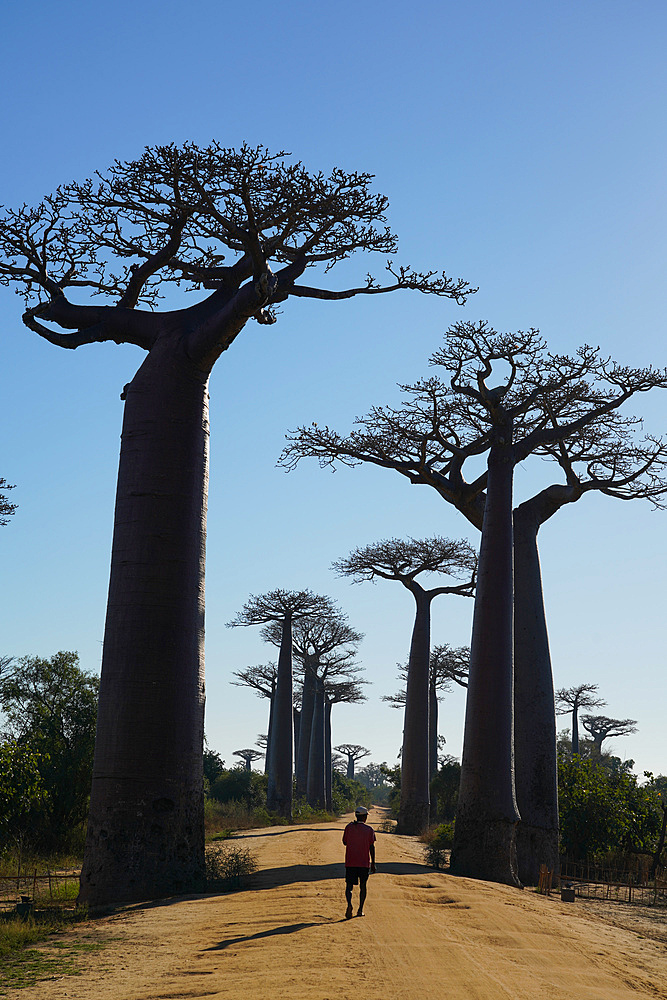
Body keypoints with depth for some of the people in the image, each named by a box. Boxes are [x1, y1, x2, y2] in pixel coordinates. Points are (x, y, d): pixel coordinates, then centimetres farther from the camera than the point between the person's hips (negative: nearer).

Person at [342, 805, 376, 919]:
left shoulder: (349, 827, 0)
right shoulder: (369, 830, -3)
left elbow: (345, 842, 11)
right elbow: (372, 848, -3)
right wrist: (373, 864, 2)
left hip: (350, 863, 0)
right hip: (364, 863, 0)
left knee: (349, 885, 1)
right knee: (363, 885, 14)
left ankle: (349, 904, -24)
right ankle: (360, 910, 13)